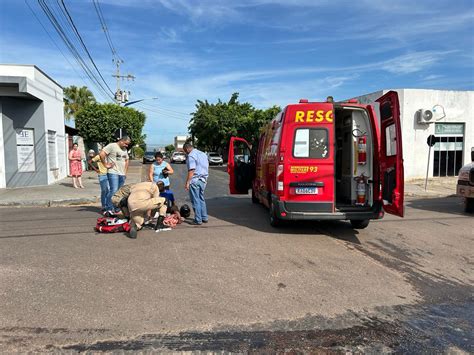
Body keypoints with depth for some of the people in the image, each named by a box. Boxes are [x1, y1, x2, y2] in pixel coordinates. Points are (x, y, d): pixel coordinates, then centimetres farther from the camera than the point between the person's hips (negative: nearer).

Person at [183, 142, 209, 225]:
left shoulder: (191, 156, -12)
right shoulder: (203, 154, 15)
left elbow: (191, 170, -20)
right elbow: (207, 167, 19)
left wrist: (187, 183, -18)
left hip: (195, 180, -8)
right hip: (203, 180, 8)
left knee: (196, 200, -1)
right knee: (201, 199, 18)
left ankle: (198, 220, 4)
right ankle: (204, 218, 22)